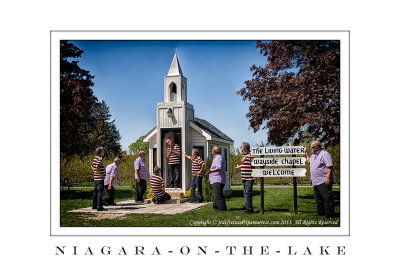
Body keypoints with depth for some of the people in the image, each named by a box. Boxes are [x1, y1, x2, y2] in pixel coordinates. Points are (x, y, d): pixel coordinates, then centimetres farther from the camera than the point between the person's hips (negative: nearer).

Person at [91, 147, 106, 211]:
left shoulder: (95, 158, 12)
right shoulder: (100, 158, -16)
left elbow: (92, 166, 24)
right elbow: (97, 167, -28)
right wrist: (100, 174, -19)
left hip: (96, 178, 9)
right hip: (100, 179, -9)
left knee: (95, 192, 16)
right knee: (100, 192, -7)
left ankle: (94, 206, 24)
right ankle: (99, 207, -6)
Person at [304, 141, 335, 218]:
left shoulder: (324, 154, -10)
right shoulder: (313, 155, 17)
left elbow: (329, 166, -16)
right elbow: (308, 160, 39)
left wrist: (328, 178, -23)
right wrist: (306, 152, 30)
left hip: (324, 181, -10)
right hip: (316, 181, 10)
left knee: (327, 198, -5)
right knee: (318, 198, 15)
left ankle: (329, 214, 0)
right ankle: (321, 212, 25)